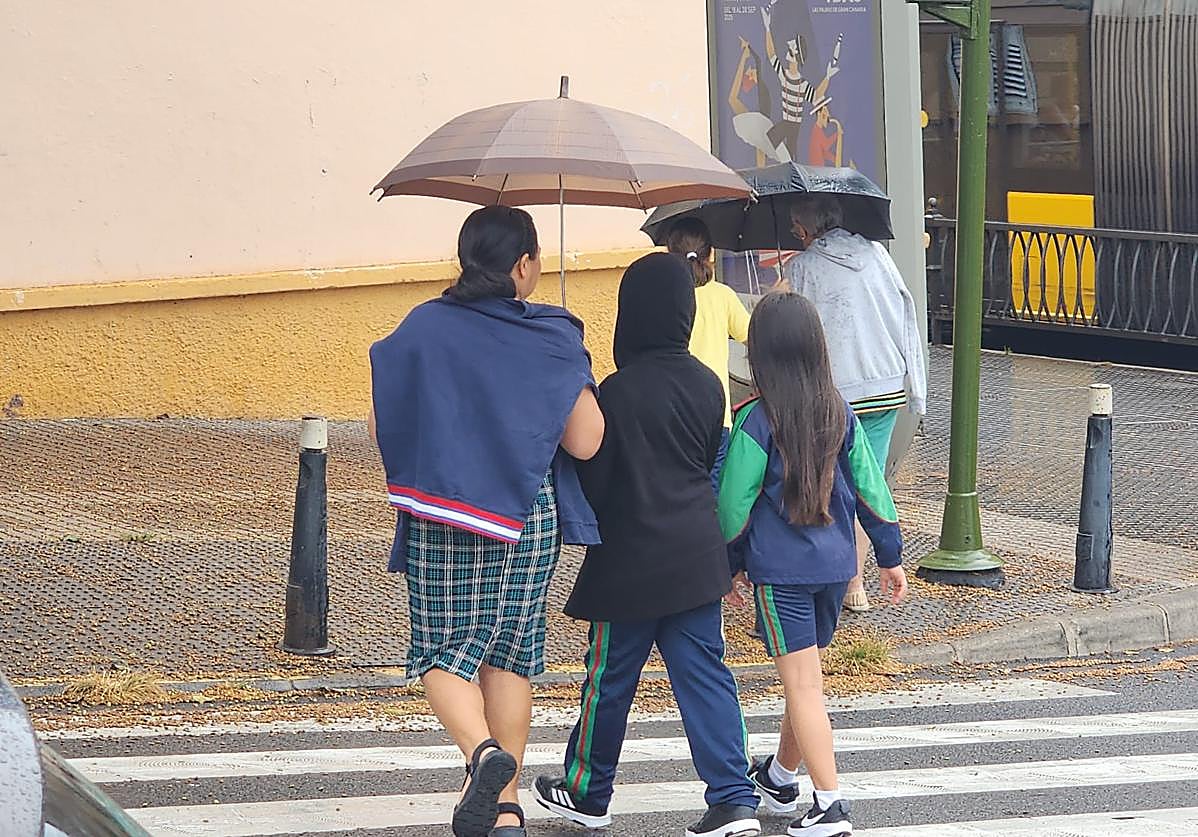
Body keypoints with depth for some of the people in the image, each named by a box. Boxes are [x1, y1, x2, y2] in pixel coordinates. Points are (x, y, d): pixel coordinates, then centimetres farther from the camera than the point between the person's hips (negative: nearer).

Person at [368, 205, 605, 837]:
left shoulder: (422, 329, -5)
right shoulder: (554, 338, -6)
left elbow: (381, 427, 0)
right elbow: (585, 442, -7)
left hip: (442, 517, -1)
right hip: (531, 514, 1)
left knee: (444, 651, 6)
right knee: (511, 651, 12)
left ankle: (482, 751, -22)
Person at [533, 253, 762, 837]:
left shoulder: (619, 391, -16)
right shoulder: (706, 384, 3)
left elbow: (592, 480, -11)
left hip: (630, 562, -5)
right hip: (697, 557, 5)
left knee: (609, 678, 10)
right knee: (704, 674, 5)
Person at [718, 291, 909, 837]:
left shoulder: (755, 421, -13)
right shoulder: (839, 413, 2)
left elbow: (734, 502, -8)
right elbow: (869, 485, 7)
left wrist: (731, 565, 6)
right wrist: (890, 555, 15)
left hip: (779, 568, -6)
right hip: (835, 564, 6)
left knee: (803, 684, -6)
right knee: (806, 675, 20)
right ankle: (781, 778, 38)